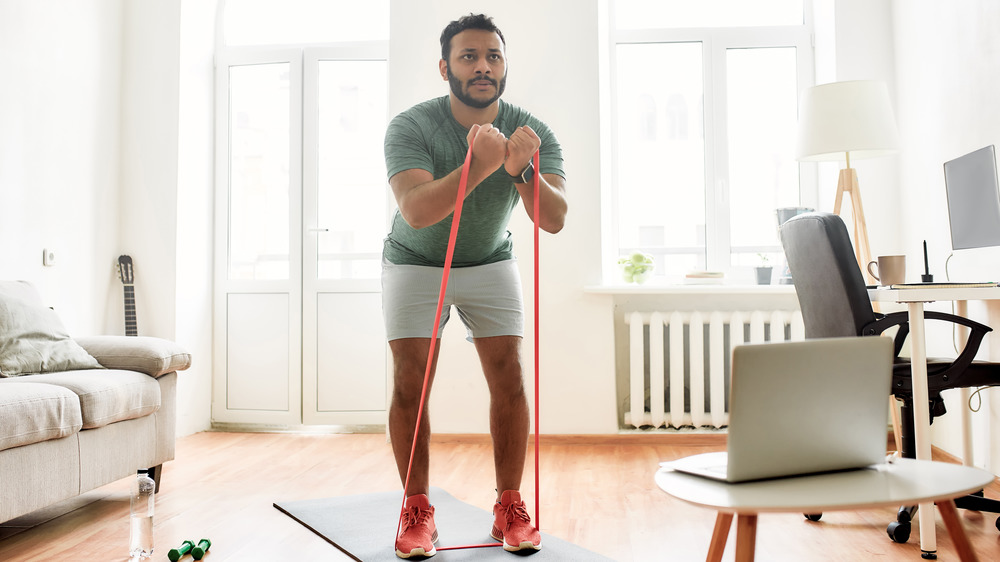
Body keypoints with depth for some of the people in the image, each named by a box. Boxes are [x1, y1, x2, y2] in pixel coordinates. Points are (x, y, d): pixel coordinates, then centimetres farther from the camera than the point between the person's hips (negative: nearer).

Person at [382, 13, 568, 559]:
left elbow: (555, 219, -28)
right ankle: (417, 510, 7)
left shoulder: (532, 133, -16)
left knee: (508, 378, -6)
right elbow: (416, 211, -39)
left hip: (491, 263, 2)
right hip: (415, 263, -2)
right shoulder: (410, 126, -24)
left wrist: (520, 169, -45)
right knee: (410, 384, -8)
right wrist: (479, 166, -53)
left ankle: (509, 507, 7)